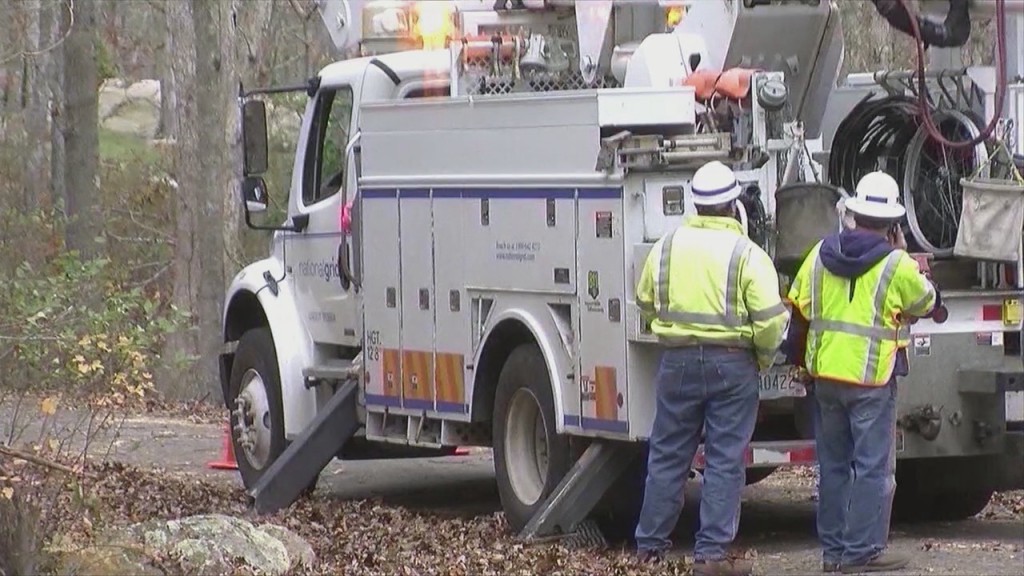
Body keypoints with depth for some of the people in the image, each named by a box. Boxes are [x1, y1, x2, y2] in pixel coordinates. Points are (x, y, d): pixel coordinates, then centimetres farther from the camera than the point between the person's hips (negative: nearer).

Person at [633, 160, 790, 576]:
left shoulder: (666, 247, 2)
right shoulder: (747, 255, -10)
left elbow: (645, 303, 15)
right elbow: (769, 319, -14)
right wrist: (764, 357, 5)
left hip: (677, 362, 3)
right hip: (732, 365, -3)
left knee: (667, 455, 13)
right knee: (725, 461, 2)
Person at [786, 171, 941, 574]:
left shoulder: (820, 254, 4)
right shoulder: (897, 266, -10)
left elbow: (800, 311, 9)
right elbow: (927, 303, 8)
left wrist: (801, 359, 21)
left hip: (825, 373, 5)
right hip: (872, 379, -5)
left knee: (834, 466, 13)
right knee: (874, 468, 0)